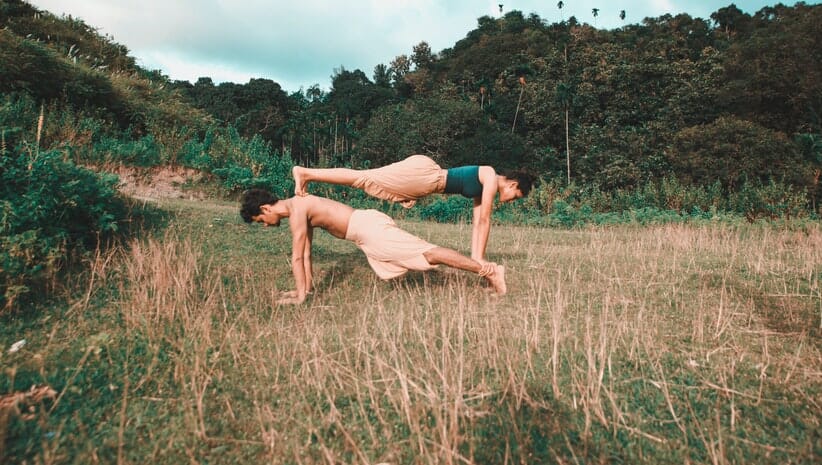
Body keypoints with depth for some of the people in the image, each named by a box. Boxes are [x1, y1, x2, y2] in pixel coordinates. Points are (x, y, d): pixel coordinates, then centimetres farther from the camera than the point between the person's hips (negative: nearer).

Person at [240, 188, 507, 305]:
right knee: (422, 253, 15)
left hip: (369, 228, -9)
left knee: (427, 253, -11)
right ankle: (484, 269, 20)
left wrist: (300, 296, -7)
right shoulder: (300, 208, 19)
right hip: (368, 228, 9)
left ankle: (488, 270, -8)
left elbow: (297, 257, -12)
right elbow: (306, 252, 25)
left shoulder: (296, 210, -11)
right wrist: (307, 286, 27)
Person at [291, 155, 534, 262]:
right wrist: (480, 259, -4)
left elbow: (477, 223, 23)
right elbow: (484, 221, -9)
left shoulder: (482, 189, 21)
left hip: (424, 180, 9)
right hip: (422, 173, -9)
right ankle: (304, 173, -8)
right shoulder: (491, 177, -5)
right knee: (365, 179, -10)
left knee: (366, 180, 9)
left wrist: (475, 258, 20)